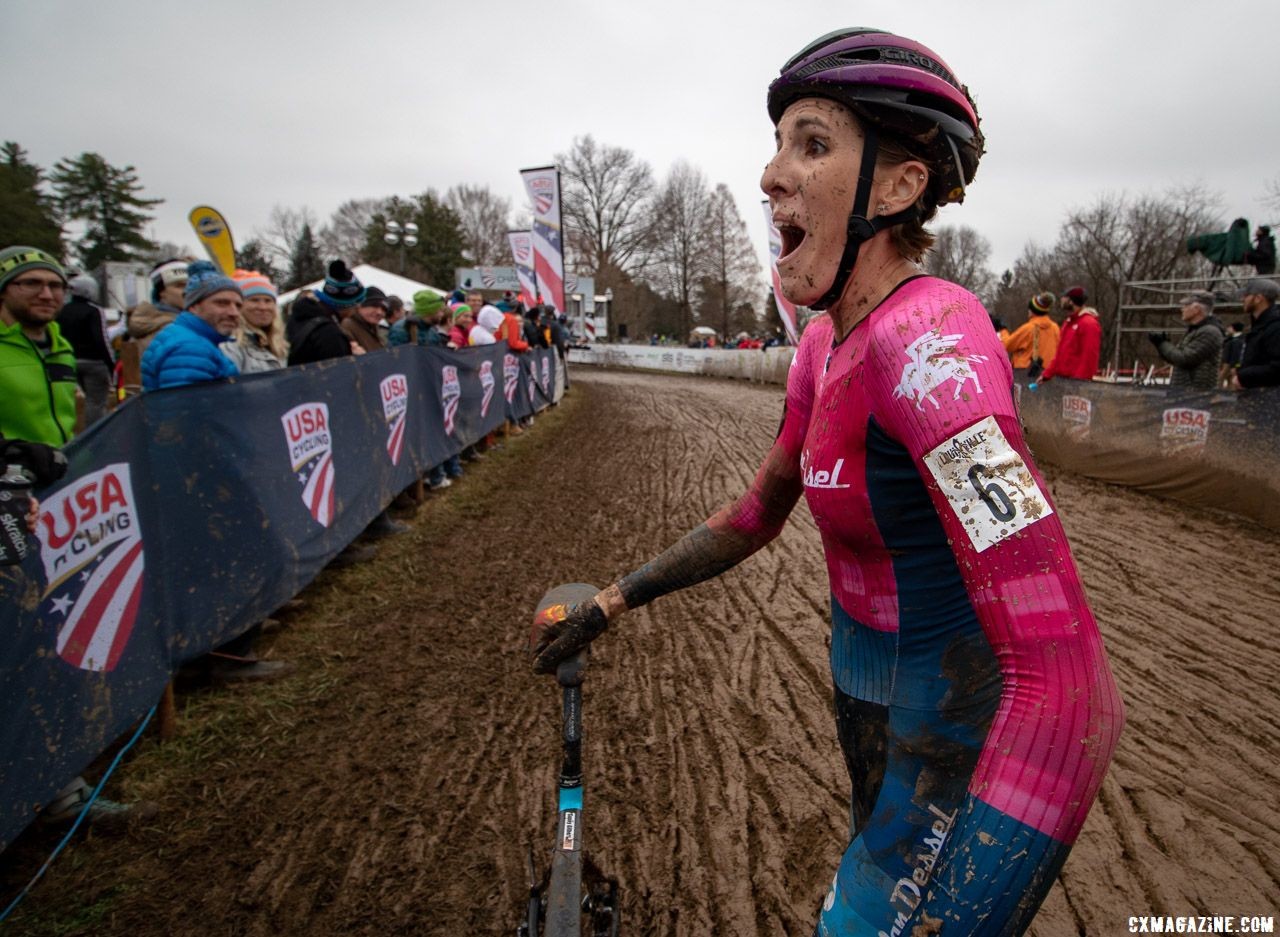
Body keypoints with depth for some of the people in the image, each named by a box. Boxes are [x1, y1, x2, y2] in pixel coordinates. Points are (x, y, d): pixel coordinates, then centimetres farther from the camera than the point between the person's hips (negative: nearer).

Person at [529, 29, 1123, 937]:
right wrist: (608, 604, 9)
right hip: (875, 702, 8)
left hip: (964, 740, -8)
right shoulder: (828, 344, -1)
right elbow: (759, 510, 10)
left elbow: (1066, 680, -33)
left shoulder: (928, 339, -28)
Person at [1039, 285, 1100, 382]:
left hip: (1078, 381, -10)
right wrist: (1047, 374, 16)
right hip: (1062, 378, 10)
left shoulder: (1089, 324, -12)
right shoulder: (1068, 323, 18)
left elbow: (1089, 357, -18)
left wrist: (1079, 380, -23)